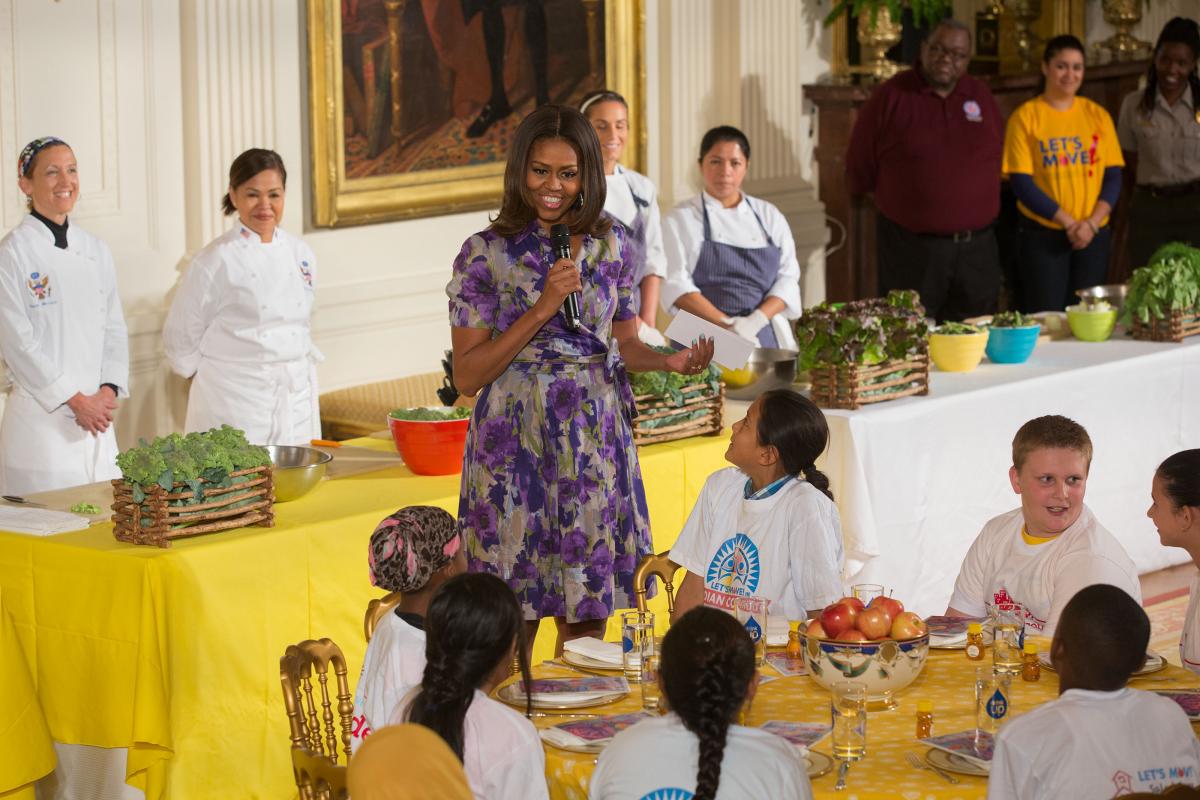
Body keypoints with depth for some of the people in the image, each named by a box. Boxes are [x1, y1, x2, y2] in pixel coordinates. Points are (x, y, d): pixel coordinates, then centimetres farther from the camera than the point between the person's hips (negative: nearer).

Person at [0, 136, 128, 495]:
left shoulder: (96, 250, 12)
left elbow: (114, 327, 13)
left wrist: (109, 390, -3)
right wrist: (75, 400, -12)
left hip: (97, 412, 6)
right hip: (41, 417, -6)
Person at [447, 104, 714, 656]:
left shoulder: (611, 243, 6)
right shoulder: (486, 253, -6)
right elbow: (466, 375, -9)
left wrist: (670, 361, -7)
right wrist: (543, 308, -17)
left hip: (596, 440, 4)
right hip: (516, 442, -3)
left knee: (587, 618, 8)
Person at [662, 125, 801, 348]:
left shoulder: (769, 216, 12)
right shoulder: (681, 219, 3)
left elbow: (788, 277, 6)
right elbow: (677, 285, -7)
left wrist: (756, 320, -11)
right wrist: (729, 324, -18)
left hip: (763, 336, 2)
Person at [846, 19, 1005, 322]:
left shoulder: (981, 97, 9)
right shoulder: (890, 96, -3)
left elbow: (1000, 158, 20)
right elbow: (859, 167, 3)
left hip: (977, 249, 4)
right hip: (910, 251, -4)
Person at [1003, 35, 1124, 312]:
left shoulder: (1097, 115, 8)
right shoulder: (1025, 117, -3)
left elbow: (1113, 176, 6)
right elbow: (1021, 183, -7)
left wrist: (1092, 222, -10)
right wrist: (1069, 222, -13)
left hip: (1094, 236, 3)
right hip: (1041, 237, -3)